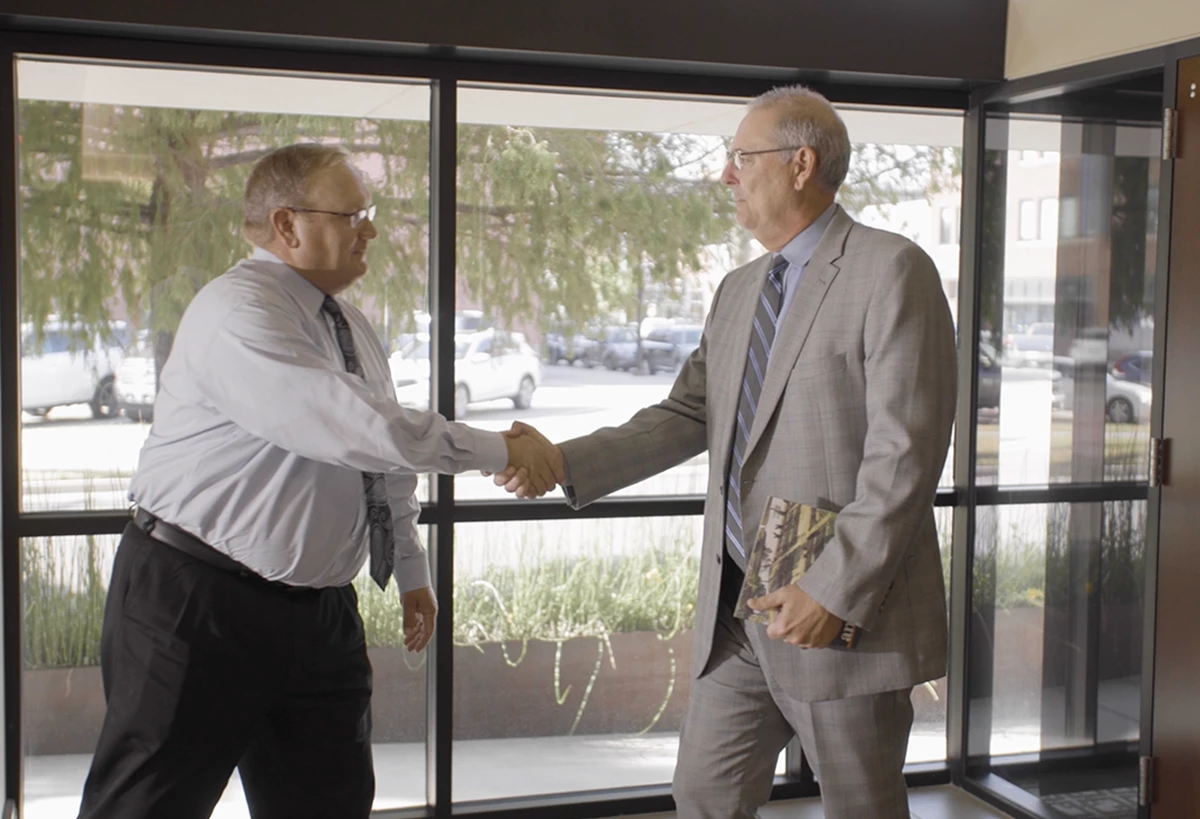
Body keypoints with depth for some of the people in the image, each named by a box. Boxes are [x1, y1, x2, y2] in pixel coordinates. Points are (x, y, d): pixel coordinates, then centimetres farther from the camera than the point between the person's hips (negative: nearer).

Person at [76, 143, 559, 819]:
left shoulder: (351, 326, 11)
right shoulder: (239, 313, -18)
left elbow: (387, 458, 20)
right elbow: (362, 431, -26)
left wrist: (412, 573, 21)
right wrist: (496, 451, -18)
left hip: (320, 610, 8)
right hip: (197, 606, -8)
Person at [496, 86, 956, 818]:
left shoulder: (891, 271, -11)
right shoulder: (737, 291, 14)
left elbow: (905, 453, -17)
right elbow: (687, 418, 9)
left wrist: (834, 592, -21)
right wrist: (565, 462, -3)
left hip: (850, 618, -7)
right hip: (737, 615, 7)